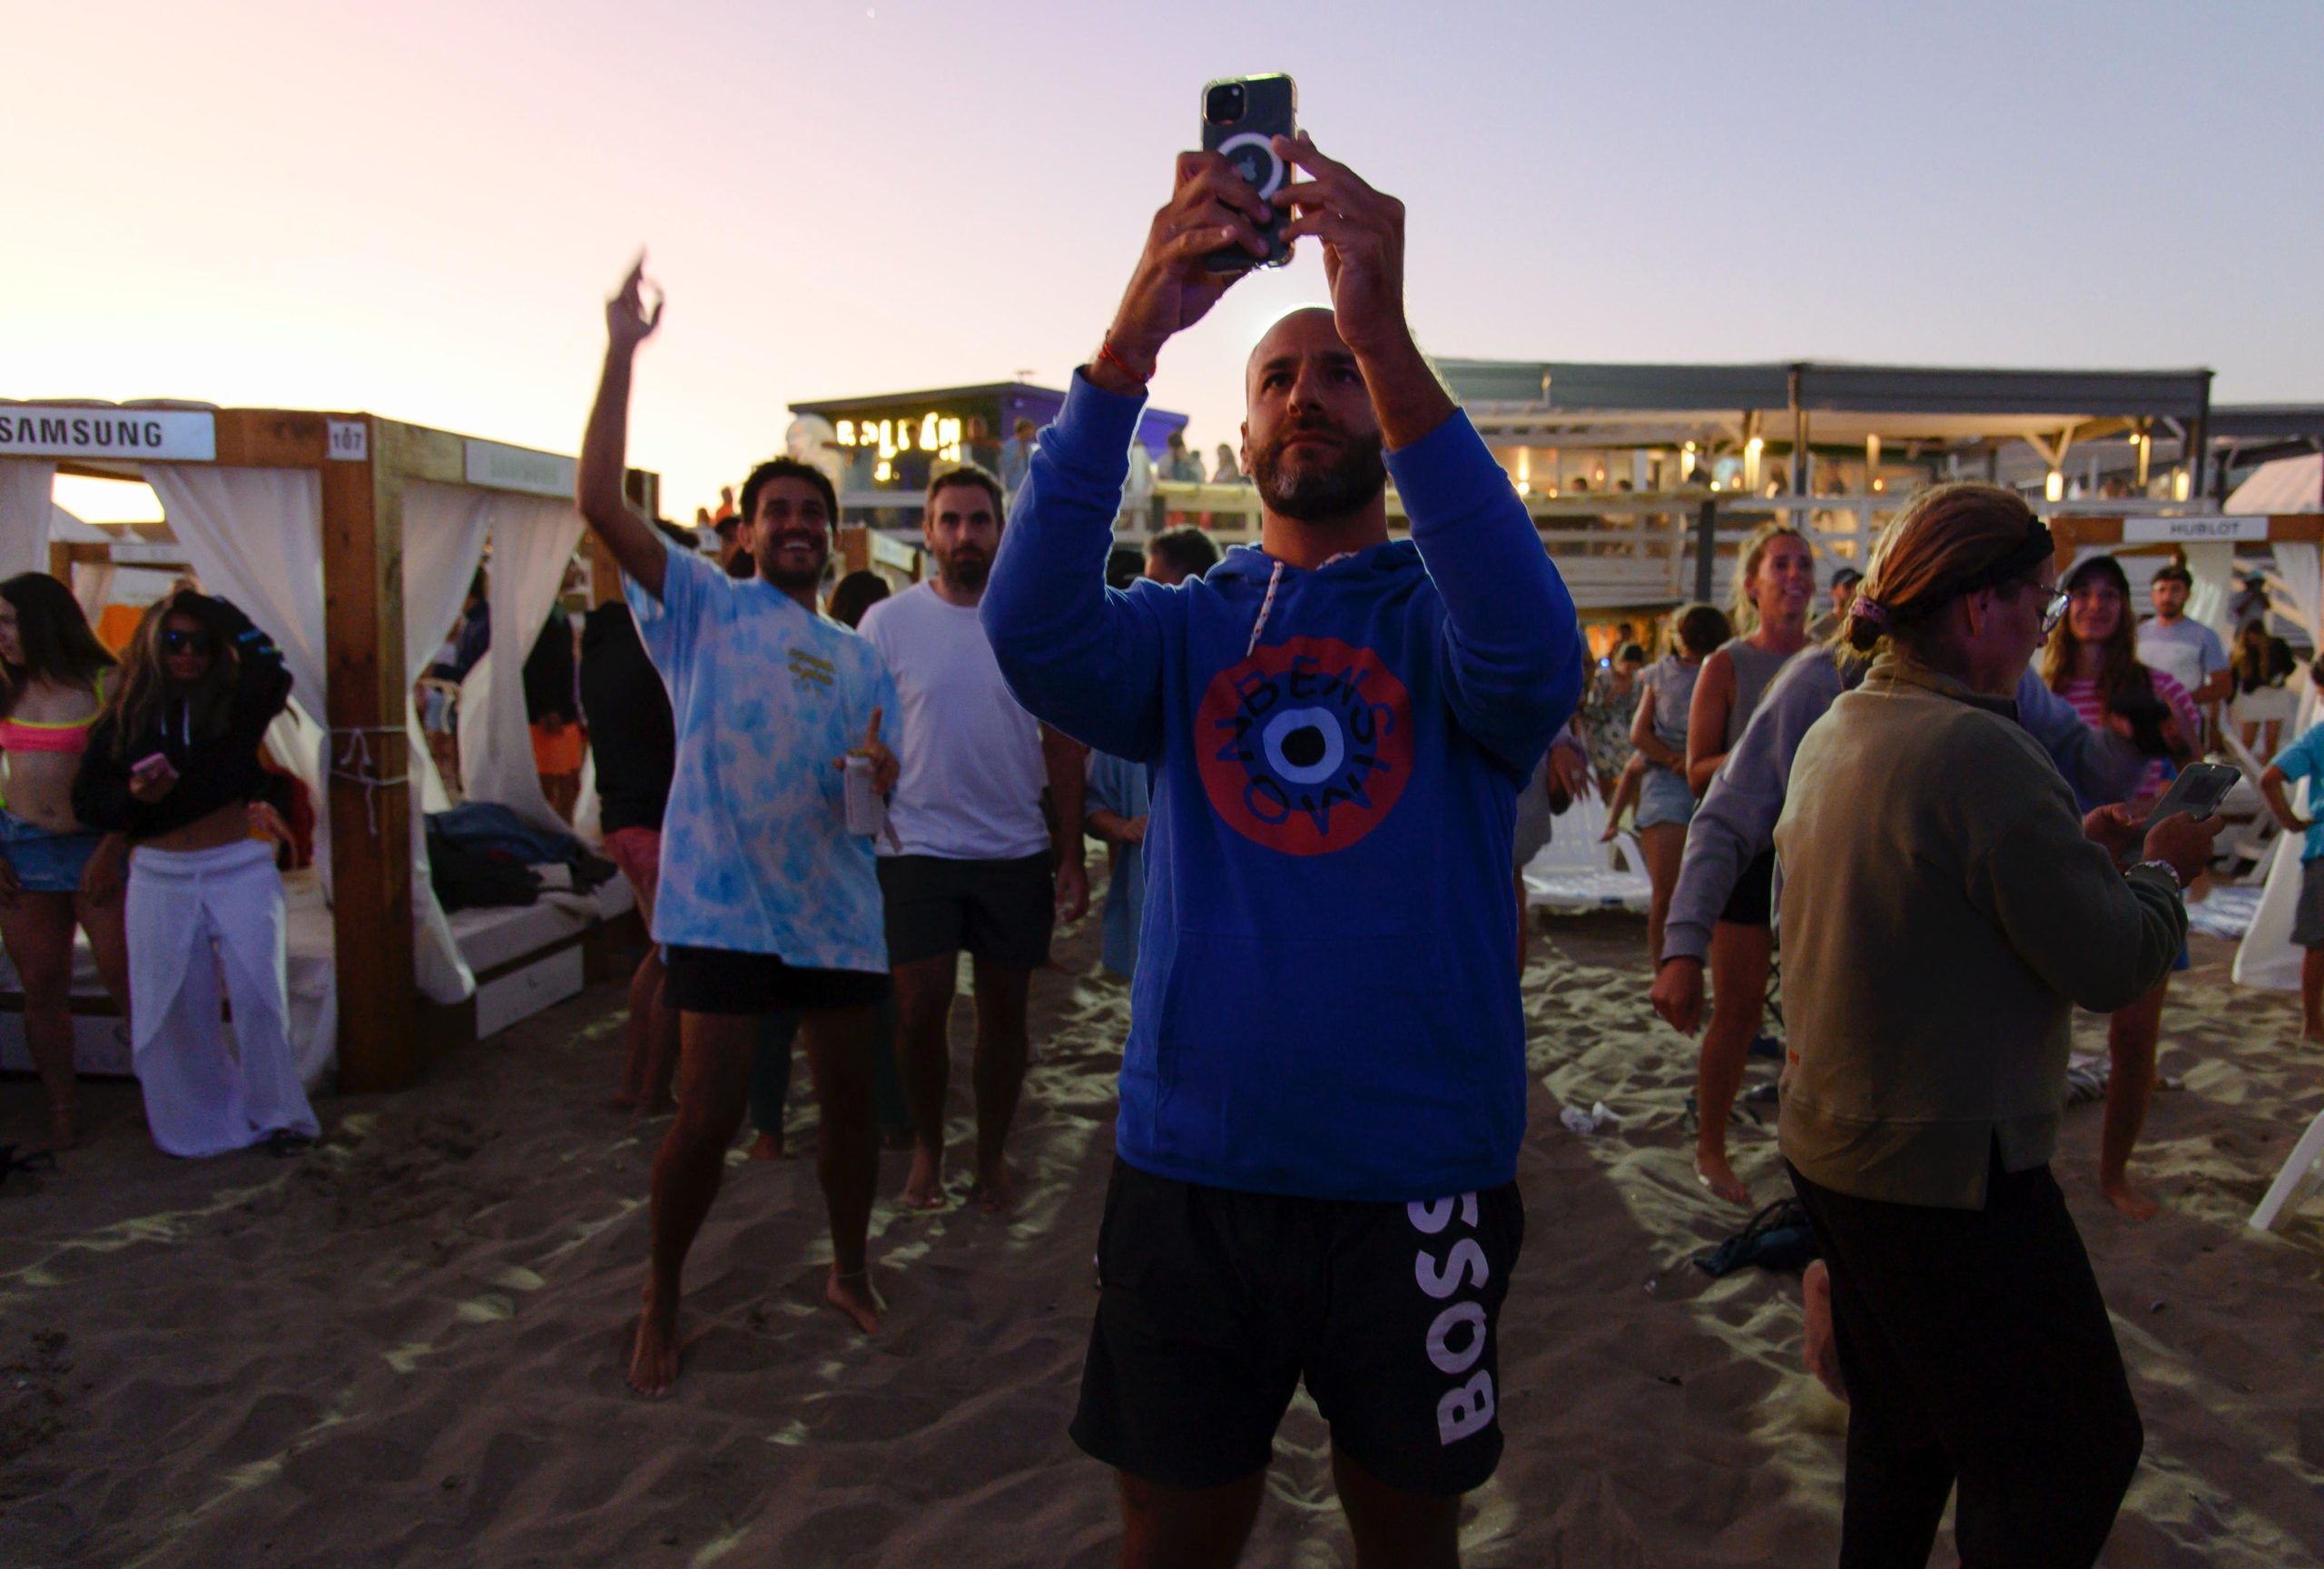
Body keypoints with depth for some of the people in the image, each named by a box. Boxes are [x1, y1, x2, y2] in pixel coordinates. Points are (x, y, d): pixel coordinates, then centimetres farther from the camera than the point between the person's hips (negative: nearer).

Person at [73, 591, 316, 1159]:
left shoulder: (235, 705, -2)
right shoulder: (124, 718, 3)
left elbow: (272, 677, -24)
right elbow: (85, 798, 4)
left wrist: (225, 615, -16)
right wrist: (134, 797, -17)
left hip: (240, 870, -2)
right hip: (160, 878, 2)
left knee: (259, 998, -2)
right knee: (172, 1008, 8)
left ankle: (278, 1115, 13)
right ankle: (199, 1119, 25)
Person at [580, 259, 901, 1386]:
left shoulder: (861, 658, 16)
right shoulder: (702, 607, 2)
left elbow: (890, 779, 16)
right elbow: (600, 502, -10)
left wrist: (884, 769, -9)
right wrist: (621, 355, -13)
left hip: (837, 905, 5)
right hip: (721, 903, -4)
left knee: (852, 1102, 12)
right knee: (707, 1117, -4)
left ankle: (850, 1271, 35)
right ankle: (660, 1304, 20)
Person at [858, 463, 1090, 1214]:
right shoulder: (888, 621, -2)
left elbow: (1061, 742, 5)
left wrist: (1071, 854, 2)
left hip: (1017, 851, 2)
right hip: (918, 847, -1)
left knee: (1005, 1011, 10)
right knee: (921, 1006, -2)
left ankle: (992, 1153, 28)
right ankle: (926, 1147, 22)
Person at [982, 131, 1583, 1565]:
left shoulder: (1440, 615, -3)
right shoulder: (1186, 627, 2)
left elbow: (1532, 658, -27)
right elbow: (1035, 631, -18)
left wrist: (1386, 336, -35)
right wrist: (1133, 337, -29)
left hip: (1420, 1177, -1)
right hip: (1192, 1171, 1)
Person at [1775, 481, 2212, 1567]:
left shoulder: (1834, 734, 6)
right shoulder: (1979, 751, -23)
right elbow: (2113, 965, -18)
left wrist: (2079, 850, 13)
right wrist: (2163, 869, 0)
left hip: (1833, 1144, 9)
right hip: (1949, 1167, -9)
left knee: (1906, 1422, 24)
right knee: (2075, 1447, 9)